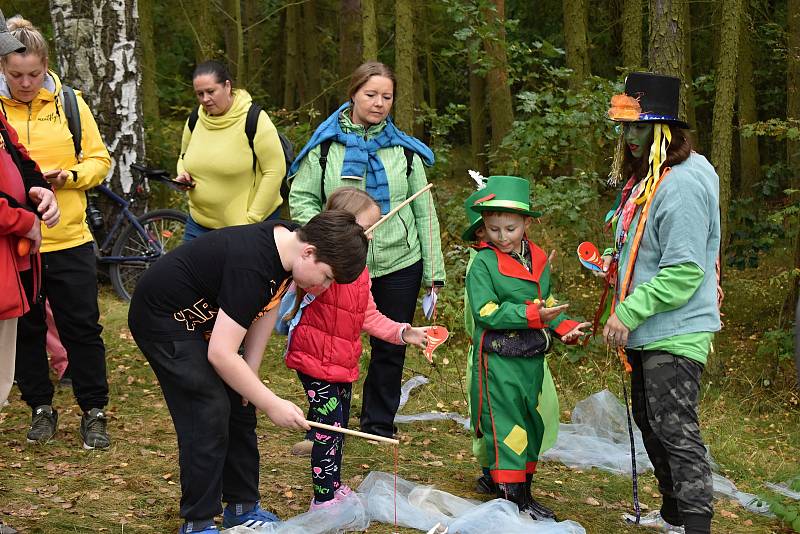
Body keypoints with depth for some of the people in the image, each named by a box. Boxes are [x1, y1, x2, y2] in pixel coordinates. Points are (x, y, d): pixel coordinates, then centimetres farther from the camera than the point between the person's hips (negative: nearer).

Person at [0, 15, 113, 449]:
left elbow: (99, 160, 4)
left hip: (68, 239, 0)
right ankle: (40, 407, 26)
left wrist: (70, 175, -15)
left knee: (82, 328, 5)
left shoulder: (69, 103, 0)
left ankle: (94, 411, 16)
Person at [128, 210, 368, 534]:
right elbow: (220, 354, -34)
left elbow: (266, 308, 4)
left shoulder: (289, 240, -8)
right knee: (209, 414, -13)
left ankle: (242, 507, 20)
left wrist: (250, 374, -1)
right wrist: (272, 405, -27)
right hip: (161, 318, -9)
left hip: (203, 320, 9)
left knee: (239, 407, 8)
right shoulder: (253, 266, -35)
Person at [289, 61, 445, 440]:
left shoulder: (404, 149, 5)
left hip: (399, 265, 2)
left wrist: (433, 272, 3)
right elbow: (300, 199, 1)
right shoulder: (326, 144, -1)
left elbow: (424, 213, 7)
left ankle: (379, 425, 26)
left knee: (390, 347, 10)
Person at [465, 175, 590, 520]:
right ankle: (512, 496, 3)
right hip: (498, 361, -7)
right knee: (506, 427, -4)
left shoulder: (539, 261, 8)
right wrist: (534, 315, -24)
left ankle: (522, 489, 28)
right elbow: (486, 312, -19)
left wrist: (565, 328, 0)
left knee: (530, 425, 15)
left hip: (532, 359, 7)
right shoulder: (483, 264, -12)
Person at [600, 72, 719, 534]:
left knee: (676, 430, -9)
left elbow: (684, 271, -25)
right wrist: (617, 261, 9)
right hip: (648, 331, 11)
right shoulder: (647, 178, 10)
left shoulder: (682, 185, -21)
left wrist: (629, 313, -24)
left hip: (675, 333, -11)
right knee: (650, 422, 20)